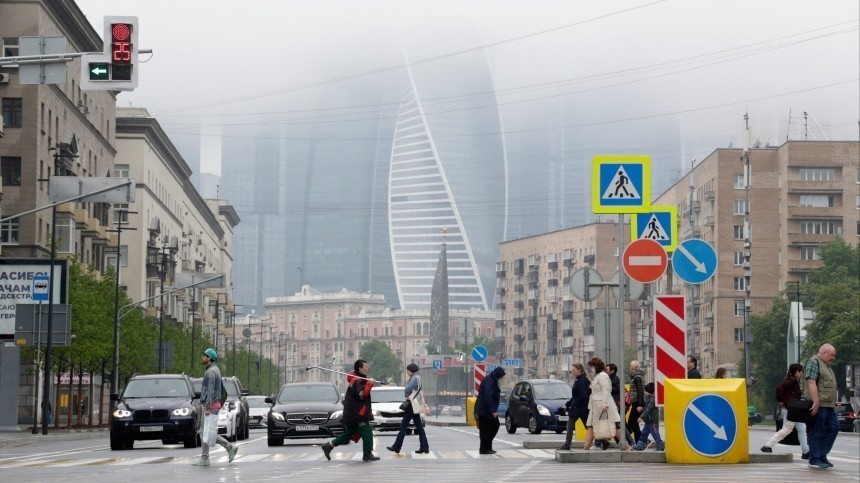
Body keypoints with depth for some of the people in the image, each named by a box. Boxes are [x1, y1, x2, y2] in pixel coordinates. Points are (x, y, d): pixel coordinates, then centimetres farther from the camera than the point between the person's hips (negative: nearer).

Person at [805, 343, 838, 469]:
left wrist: (833, 404, 23)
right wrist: (816, 402, -25)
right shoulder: (814, 362, -9)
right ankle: (814, 460, -1)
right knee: (817, 432, -6)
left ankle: (822, 455, 14)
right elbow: (811, 383, -19)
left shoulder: (826, 365, 22)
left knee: (833, 427, 8)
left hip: (829, 405, 10)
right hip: (818, 405, -10)